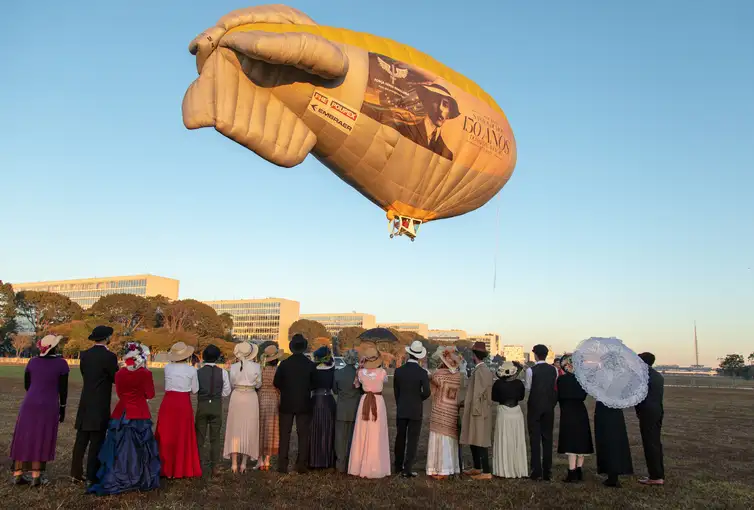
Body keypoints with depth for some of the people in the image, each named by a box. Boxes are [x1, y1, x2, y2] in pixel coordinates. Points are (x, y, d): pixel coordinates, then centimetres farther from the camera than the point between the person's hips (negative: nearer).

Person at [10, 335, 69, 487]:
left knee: (24, 439, 10)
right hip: (49, 406, -4)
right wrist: (62, 409, 5)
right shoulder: (61, 363, -7)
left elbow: (26, 385, 11)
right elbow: (63, 389, -5)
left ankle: (17, 475, 14)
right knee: (41, 441, 3)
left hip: (29, 404, 4)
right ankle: (36, 476, 5)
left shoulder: (32, 362, 3)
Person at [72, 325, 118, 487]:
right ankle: (91, 477, 6)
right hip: (100, 405, -6)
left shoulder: (84, 355, 4)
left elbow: (84, 373, 13)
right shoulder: (109, 356, -15)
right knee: (97, 442, 1)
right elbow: (117, 379, -7)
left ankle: (76, 473, 20)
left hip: (85, 404, 6)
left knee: (81, 440, 13)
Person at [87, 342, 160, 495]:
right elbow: (150, 394, -4)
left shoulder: (119, 373, 2)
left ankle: (114, 481, 14)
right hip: (139, 415, -4)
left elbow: (119, 393, 13)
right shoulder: (145, 374, -12)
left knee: (119, 449, 11)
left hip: (121, 414, 4)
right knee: (138, 448, 6)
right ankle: (139, 480, 13)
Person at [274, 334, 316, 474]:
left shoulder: (284, 363, -9)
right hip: (304, 404, 0)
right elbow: (313, 383, -1)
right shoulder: (310, 364, -8)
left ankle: (282, 465, 10)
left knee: (285, 435, 9)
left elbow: (276, 382, -4)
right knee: (303, 435, 8)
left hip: (287, 404, 0)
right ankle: (302, 465, 9)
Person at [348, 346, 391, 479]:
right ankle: (375, 468, 11)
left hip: (365, 402, 2)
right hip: (378, 402, -2)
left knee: (362, 435, 11)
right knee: (376, 436, 5)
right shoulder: (382, 372, -12)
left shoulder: (361, 372, -7)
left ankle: (360, 466, 20)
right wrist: (379, 367, 13)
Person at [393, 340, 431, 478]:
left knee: (400, 438, 17)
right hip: (416, 411, -3)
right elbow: (427, 392, -18)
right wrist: (419, 399, 4)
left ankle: (398, 466, 28)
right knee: (412, 440, 4)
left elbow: (396, 391, 4)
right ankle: (407, 470, 4)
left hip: (401, 410, 4)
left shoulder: (398, 371, -4)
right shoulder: (422, 372, -14)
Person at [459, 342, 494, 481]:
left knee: (480, 443, -4)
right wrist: (466, 403, 18)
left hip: (478, 412, -10)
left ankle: (486, 472, 2)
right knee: (473, 441, 17)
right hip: (476, 411, 10)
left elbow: (478, 393, -20)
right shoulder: (483, 370, 11)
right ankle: (477, 468, 27)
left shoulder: (480, 371, -19)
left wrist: (474, 410, -17)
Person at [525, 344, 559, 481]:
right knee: (548, 438, 10)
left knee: (535, 439, 2)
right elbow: (556, 388, 5)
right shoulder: (554, 370, -1)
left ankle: (537, 472, 3)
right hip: (549, 407, 4)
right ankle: (547, 472, 14)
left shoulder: (531, 370, -12)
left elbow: (528, 388, -4)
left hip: (534, 406, -4)